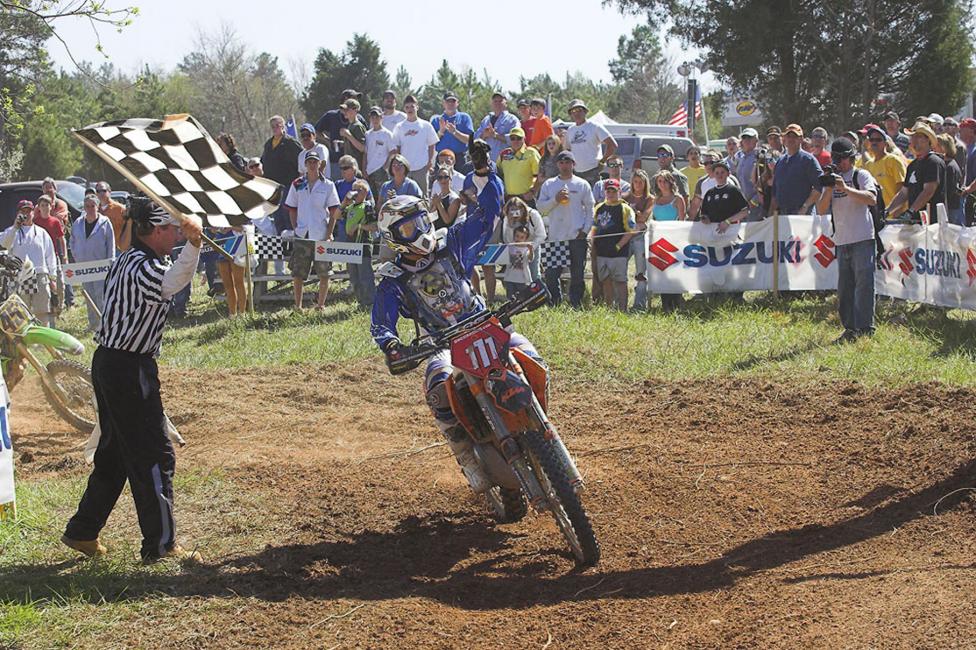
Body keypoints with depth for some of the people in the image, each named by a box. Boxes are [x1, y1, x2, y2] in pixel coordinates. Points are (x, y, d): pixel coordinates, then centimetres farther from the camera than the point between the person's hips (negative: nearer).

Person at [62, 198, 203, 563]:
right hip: (130, 369, -10)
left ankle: (82, 532, 26)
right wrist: (192, 244, -56)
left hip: (108, 364, 10)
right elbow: (169, 284, -43)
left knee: (114, 453, 19)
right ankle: (161, 544, -1)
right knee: (155, 457, -5)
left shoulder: (125, 261, 12)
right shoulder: (143, 267, -19)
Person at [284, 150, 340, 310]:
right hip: (302, 236, 1)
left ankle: (321, 304, 16)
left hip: (322, 236, -1)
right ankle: (298, 305, 9)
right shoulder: (297, 185, 6)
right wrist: (295, 229, 0)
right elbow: (292, 209, 11)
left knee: (324, 273, 4)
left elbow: (333, 212, 1)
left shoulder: (328, 185, 1)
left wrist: (329, 234, -6)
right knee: (298, 273, 1)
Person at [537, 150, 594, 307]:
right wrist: (555, 200, -10)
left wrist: (585, 230, -3)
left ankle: (576, 305, 9)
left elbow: (590, 209, 7)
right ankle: (554, 304, 6)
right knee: (551, 274, -4)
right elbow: (541, 207, 6)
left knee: (577, 275, 2)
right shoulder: (549, 185, 10)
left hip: (577, 237, -1)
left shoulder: (582, 185, 7)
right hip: (555, 237, 1)